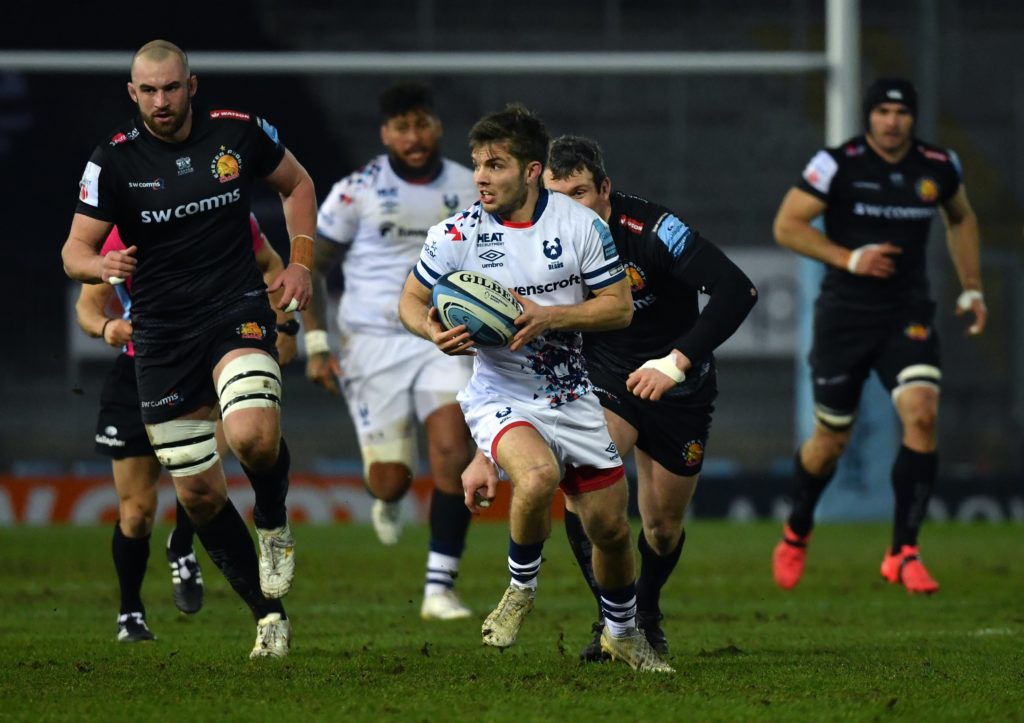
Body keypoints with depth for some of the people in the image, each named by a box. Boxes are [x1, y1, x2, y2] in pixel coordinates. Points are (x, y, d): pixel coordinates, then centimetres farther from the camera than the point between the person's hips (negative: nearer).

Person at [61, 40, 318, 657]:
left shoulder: (239, 133, -2)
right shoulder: (115, 160, -5)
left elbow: (297, 183, 16)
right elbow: (75, 249, -5)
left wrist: (301, 262, 4)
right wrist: (100, 266, -29)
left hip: (238, 311, -2)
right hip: (162, 338, 2)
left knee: (253, 436, -30)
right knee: (199, 493, 2)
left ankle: (274, 524, 3)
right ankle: (269, 615, 18)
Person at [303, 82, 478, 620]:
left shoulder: (469, 190, 5)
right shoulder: (359, 191, -4)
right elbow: (310, 265, 3)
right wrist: (317, 344, -5)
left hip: (444, 341, 2)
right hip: (374, 340, -2)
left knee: (452, 448, -20)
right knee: (391, 478, -5)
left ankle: (439, 589, -17)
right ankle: (388, 497, 37)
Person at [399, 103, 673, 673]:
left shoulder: (581, 225, -7)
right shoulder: (456, 236, -9)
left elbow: (619, 307, -4)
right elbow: (411, 302, 3)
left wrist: (549, 316, -20)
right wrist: (435, 332, -20)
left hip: (572, 398, 3)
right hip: (500, 395, -3)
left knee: (611, 527, 7)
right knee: (538, 476, -34)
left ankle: (624, 633, 36)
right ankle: (522, 589, -5)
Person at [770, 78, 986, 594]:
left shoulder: (939, 166, 2)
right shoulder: (838, 164, -10)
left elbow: (960, 219, 22)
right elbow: (786, 226, -8)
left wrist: (971, 288, 17)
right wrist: (850, 258, -18)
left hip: (908, 314, 2)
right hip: (844, 315, -2)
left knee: (921, 414, -21)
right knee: (831, 440, 5)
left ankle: (902, 553, -14)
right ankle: (796, 534, 36)